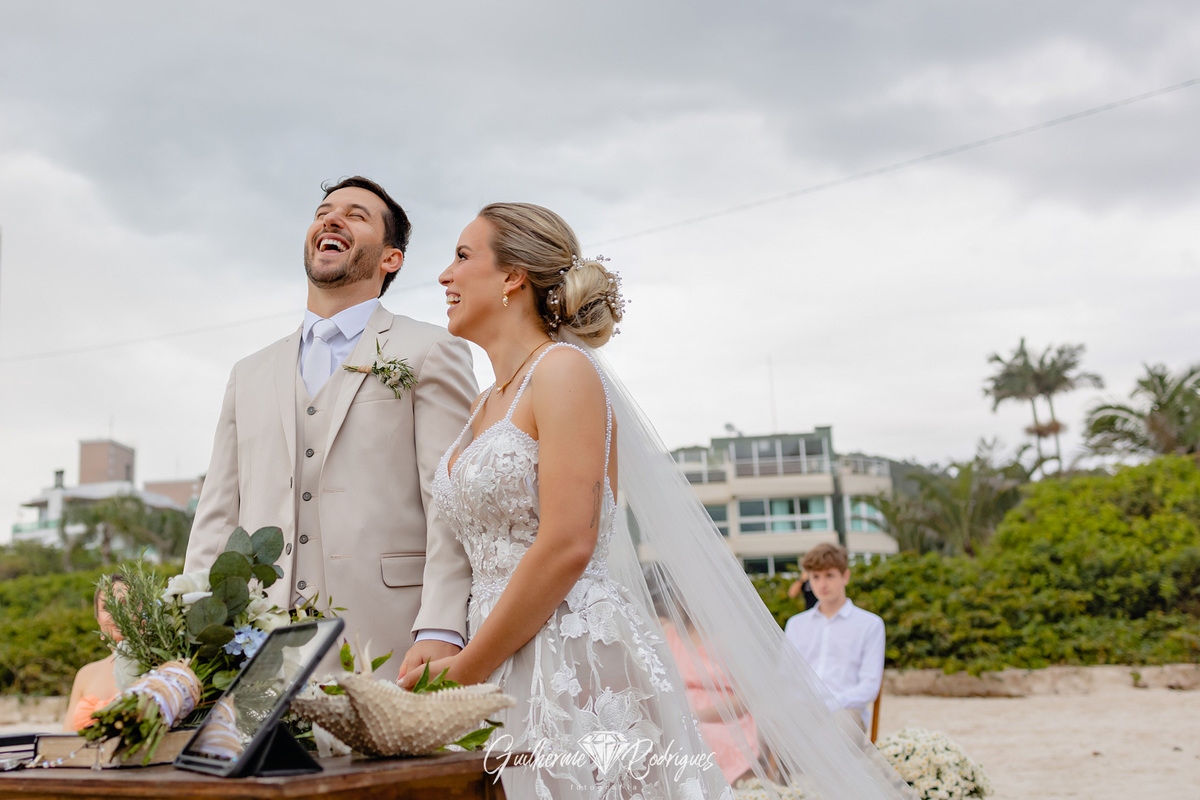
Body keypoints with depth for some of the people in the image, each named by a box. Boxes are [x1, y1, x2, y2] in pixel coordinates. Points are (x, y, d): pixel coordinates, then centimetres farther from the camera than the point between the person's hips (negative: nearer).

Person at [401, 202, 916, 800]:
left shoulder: (564, 369, -9)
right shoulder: (485, 408, 16)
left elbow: (566, 547, -18)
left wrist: (464, 671, -11)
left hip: (583, 668, -7)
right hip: (505, 679, 8)